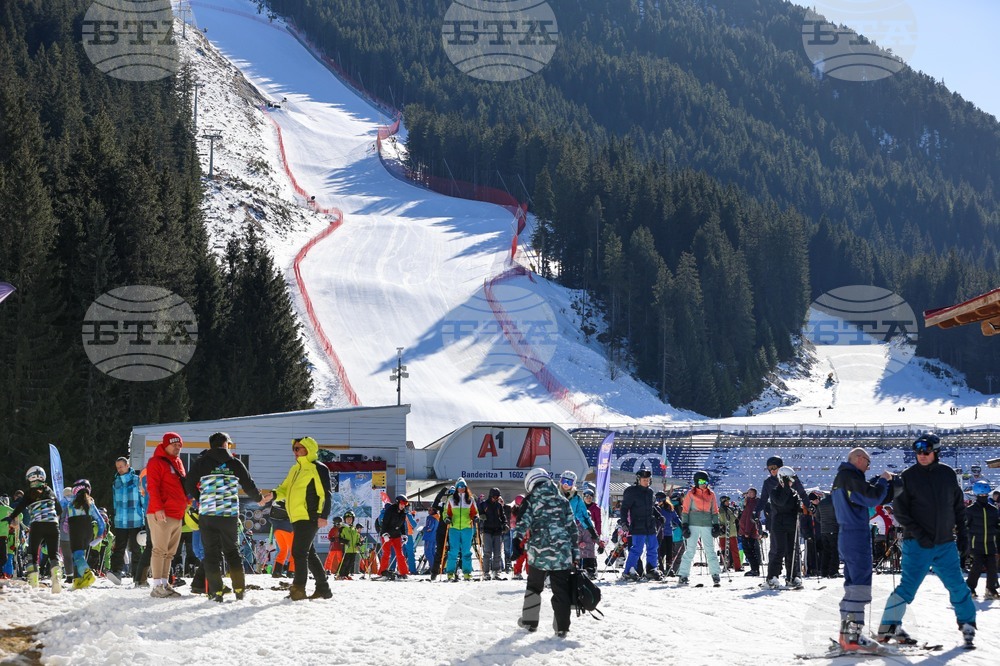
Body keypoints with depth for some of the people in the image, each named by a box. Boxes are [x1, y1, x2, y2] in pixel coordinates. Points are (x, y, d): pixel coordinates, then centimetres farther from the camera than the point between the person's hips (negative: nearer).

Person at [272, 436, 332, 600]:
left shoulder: (318, 468, -7)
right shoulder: (295, 469, 20)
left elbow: (325, 493, -12)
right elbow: (285, 488, 23)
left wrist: (323, 516, -20)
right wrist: (274, 495, 1)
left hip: (309, 518, -9)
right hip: (297, 518, 9)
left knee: (299, 552, -12)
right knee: (309, 553, 13)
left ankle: (298, 589, -9)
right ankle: (323, 588, 19)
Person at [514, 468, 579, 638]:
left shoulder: (530, 500, 1)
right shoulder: (563, 501, 10)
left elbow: (522, 524, -7)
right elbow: (573, 528, 10)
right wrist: (576, 554, 13)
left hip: (539, 552, -1)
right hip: (562, 553, 2)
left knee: (534, 586, 17)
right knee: (561, 590, 4)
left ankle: (529, 621, 23)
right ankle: (562, 627, 0)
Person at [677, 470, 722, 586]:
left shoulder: (711, 494, 13)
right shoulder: (691, 493, 5)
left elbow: (714, 511, 16)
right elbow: (685, 510, 4)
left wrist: (716, 525, 7)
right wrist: (684, 525, -4)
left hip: (707, 526, 2)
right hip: (693, 525, -2)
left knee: (710, 551, -1)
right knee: (690, 551, -5)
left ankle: (715, 576, 0)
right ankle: (682, 576, -4)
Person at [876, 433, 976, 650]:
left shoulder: (948, 474, 6)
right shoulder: (908, 476, -3)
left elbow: (958, 505, 15)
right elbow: (900, 511, -5)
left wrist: (961, 532, 8)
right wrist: (917, 533, -14)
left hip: (945, 543, 4)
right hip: (918, 543, -3)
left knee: (957, 585, 6)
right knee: (909, 585, -9)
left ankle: (968, 626, 20)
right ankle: (889, 627, -3)